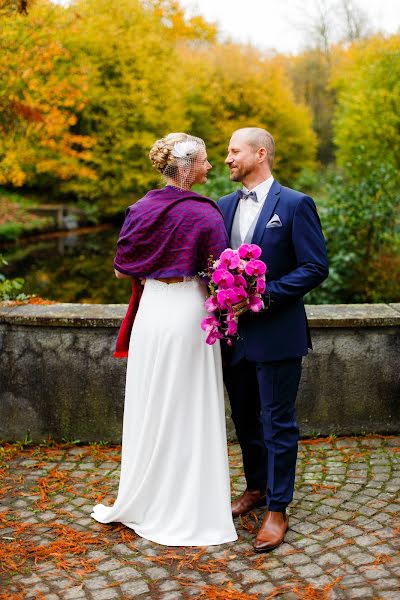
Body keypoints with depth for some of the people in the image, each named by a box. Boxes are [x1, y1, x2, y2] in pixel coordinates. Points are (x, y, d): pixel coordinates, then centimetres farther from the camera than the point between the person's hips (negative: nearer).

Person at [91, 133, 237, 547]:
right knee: (188, 412, 7)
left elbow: (121, 268, 6)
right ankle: (189, 510, 19)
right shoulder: (204, 214, -13)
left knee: (150, 407, 15)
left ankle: (140, 502, 28)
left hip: (151, 311, 5)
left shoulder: (140, 209, 2)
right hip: (188, 312, -5)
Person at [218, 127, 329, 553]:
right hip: (235, 333, 6)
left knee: (277, 422, 3)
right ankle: (256, 487, 37)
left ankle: (277, 509, 16)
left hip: (276, 334, -6)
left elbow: (315, 268, -12)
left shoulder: (295, 205, -8)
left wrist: (264, 296, -19)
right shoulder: (225, 206, 9)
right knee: (244, 418, 18)